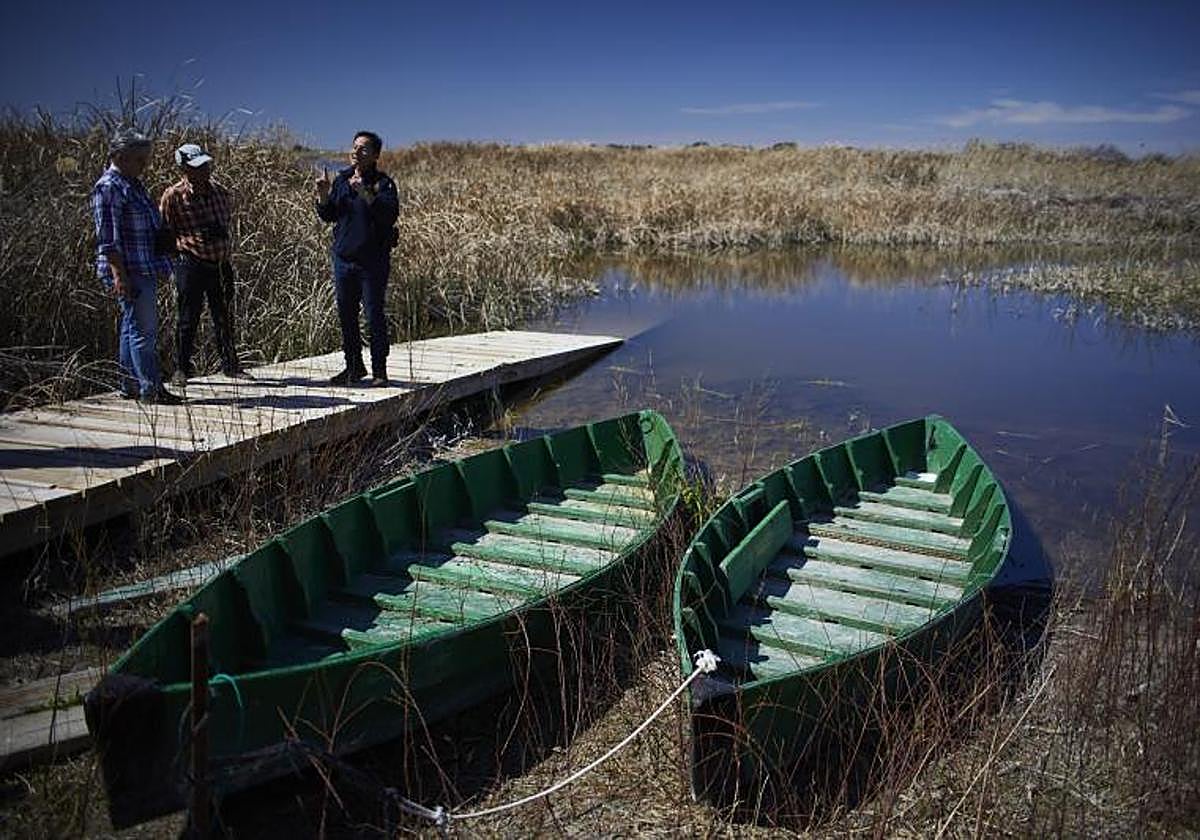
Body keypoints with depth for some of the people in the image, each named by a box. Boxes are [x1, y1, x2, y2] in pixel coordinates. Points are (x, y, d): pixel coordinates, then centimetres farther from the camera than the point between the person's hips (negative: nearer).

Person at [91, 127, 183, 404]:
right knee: (144, 329, -8)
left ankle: (130, 386, 21)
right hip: (128, 272, -10)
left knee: (133, 327, 14)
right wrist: (119, 275, -22)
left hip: (145, 270, 10)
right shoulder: (108, 188, -12)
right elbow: (108, 239, -17)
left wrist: (161, 267, 25)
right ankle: (151, 389, -4)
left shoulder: (133, 184, 18)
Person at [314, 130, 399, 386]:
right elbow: (328, 216, 13)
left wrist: (366, 194, -32)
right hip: (343, 258, 5)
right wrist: (323, 195, -4)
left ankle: (379, 370, 9)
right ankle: (354, 366, 24)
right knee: (346, 316, 11)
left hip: (373, 261, -5)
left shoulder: (382, 183, -5)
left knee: (374, 316, -2)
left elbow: (390, 214, -22)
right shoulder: (341, 180, 11)